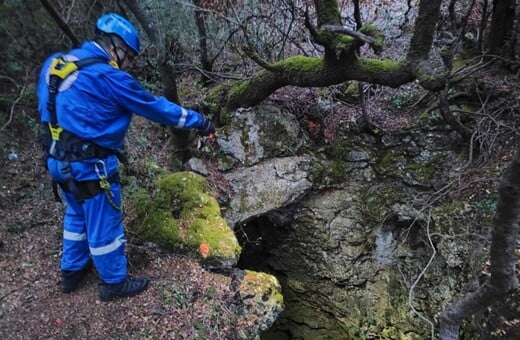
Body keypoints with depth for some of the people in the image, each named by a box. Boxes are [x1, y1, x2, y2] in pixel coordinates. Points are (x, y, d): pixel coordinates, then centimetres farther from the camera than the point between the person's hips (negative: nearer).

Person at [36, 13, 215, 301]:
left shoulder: (54, 63, 6)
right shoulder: (108, 77, -19)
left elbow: (49, 108, 16)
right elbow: (155, 106, -13)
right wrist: (199, 121, -4)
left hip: (57, 159, 9)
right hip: (90, 165, -9)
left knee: (77, 215, 27)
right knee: (104, 224, 8)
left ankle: (71, 271, 43)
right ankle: (114, 283, 27)